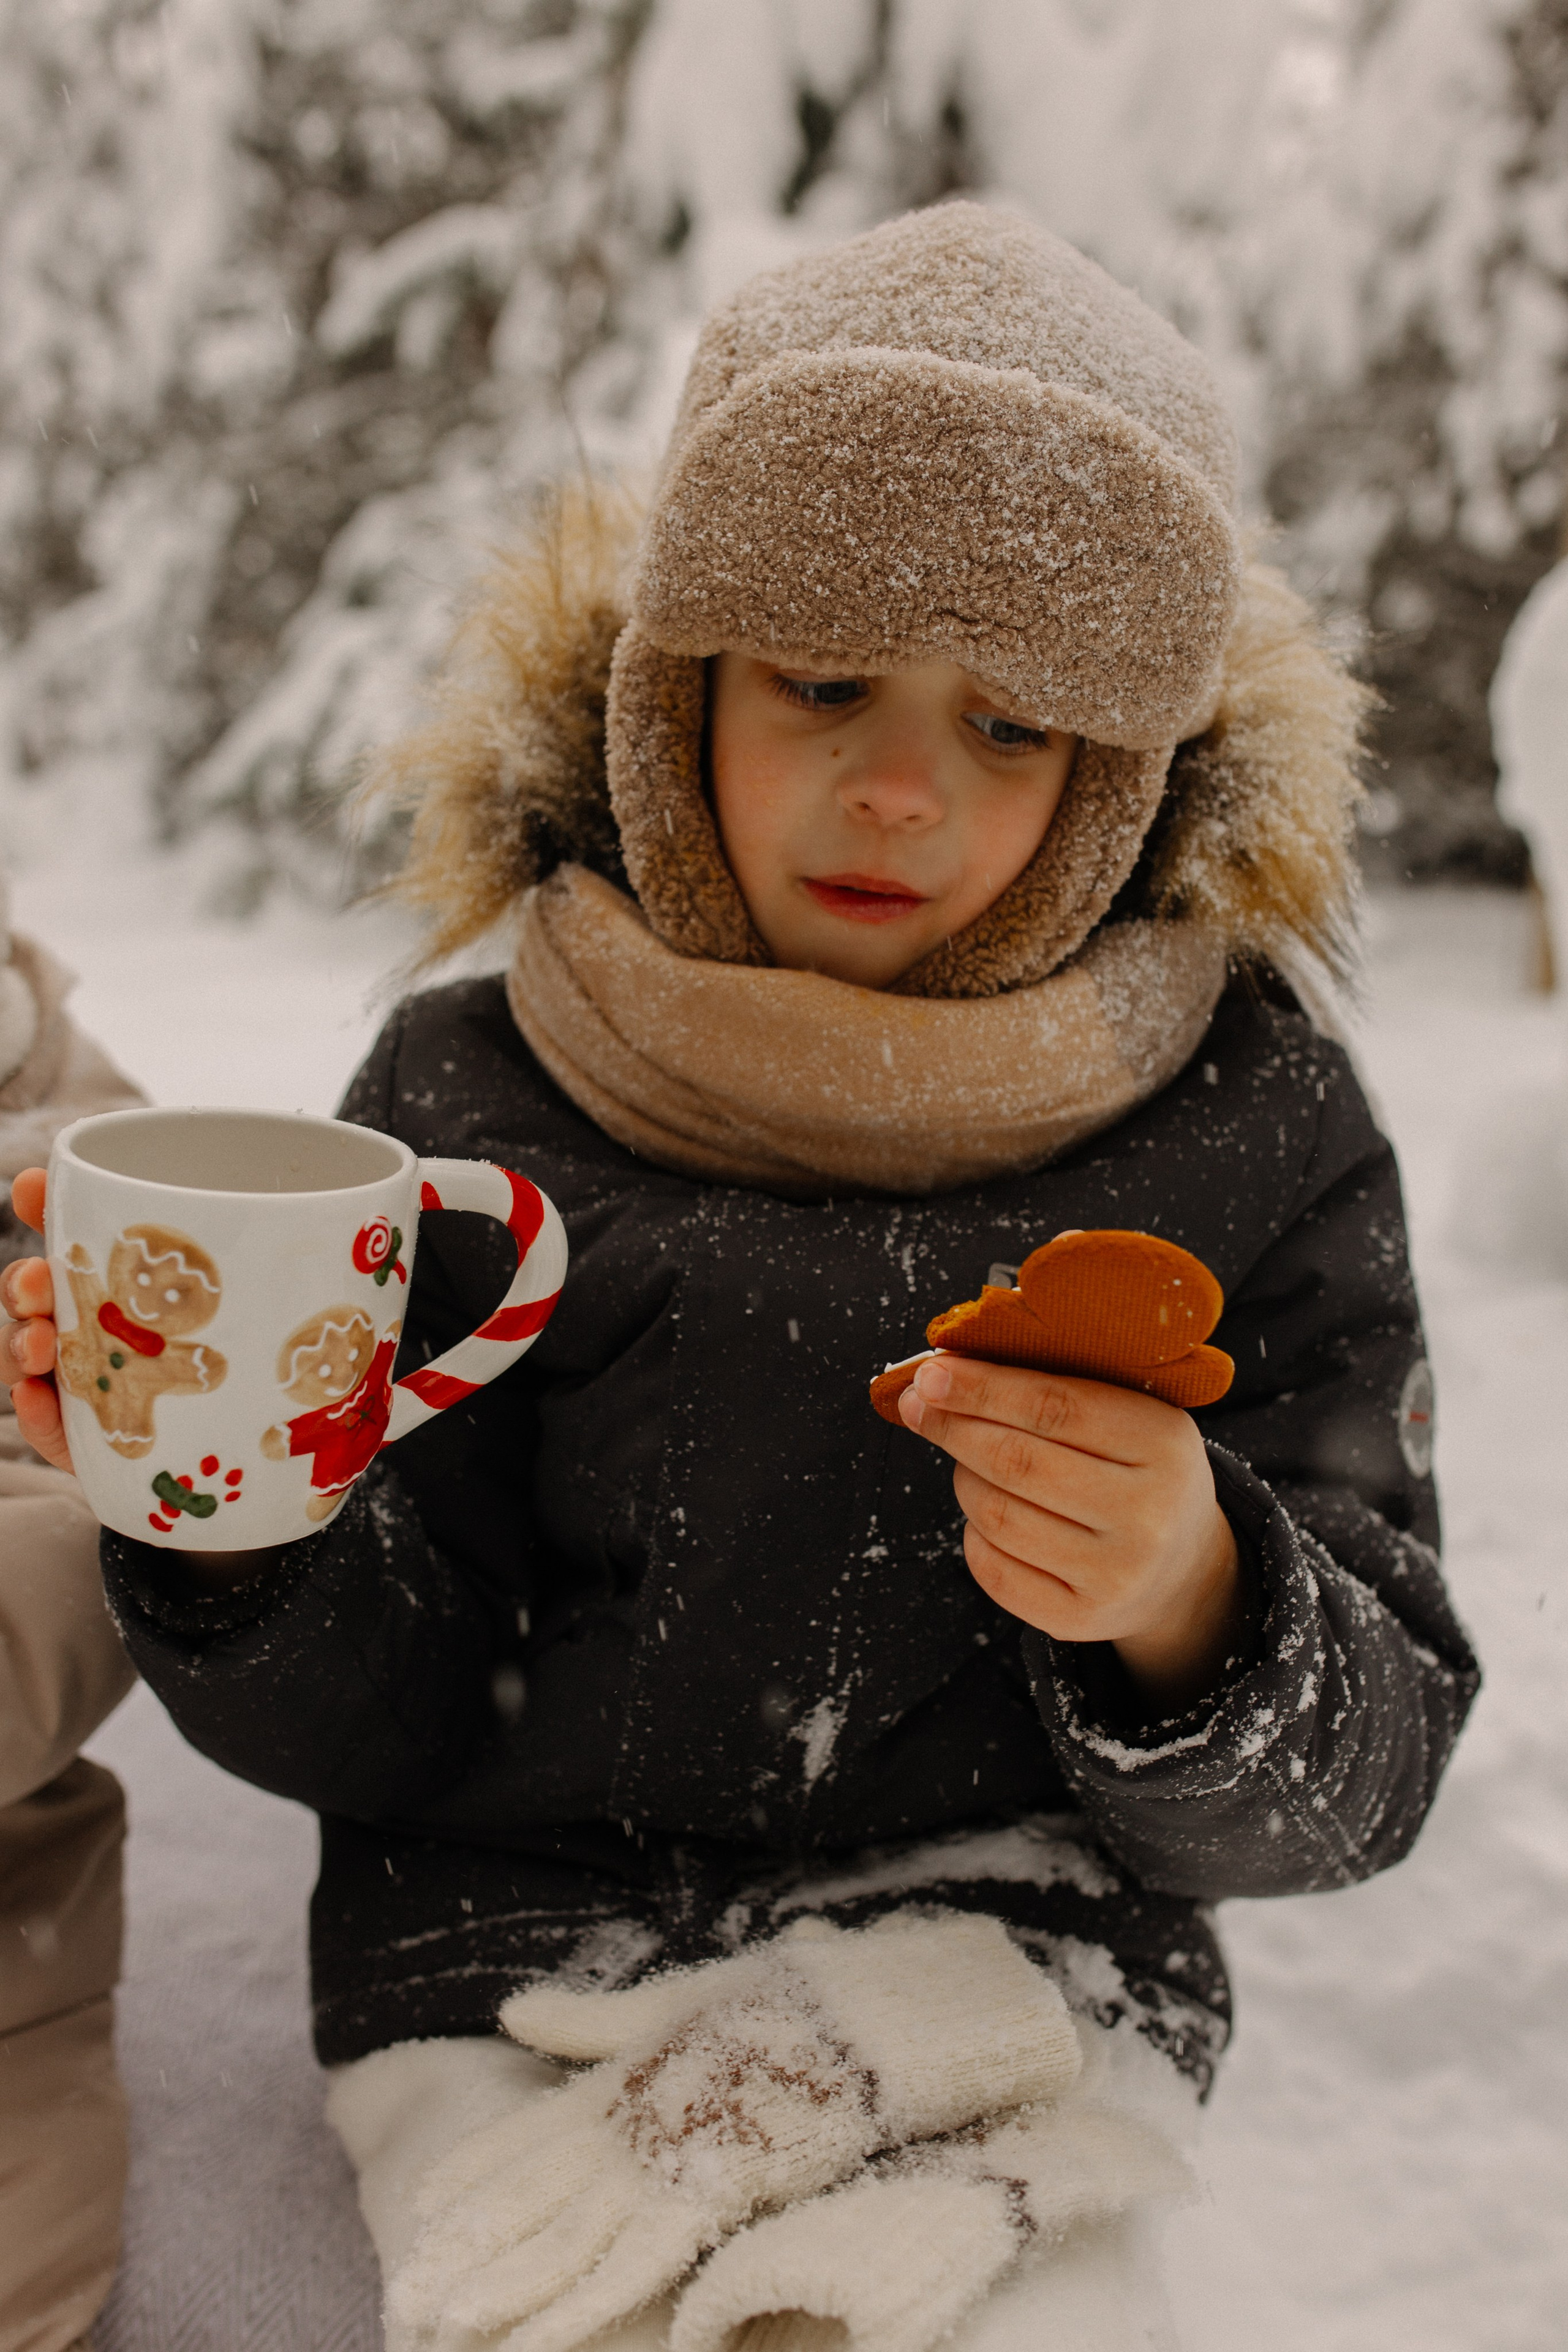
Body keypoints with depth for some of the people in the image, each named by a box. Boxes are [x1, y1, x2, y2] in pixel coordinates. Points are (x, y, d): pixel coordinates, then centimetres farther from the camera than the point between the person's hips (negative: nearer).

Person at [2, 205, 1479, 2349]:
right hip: (515, 1951, 0)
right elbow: (379, 1728, -3)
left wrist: (1189, 1609, -25)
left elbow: (1353, 1782, -4)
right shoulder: (474, 1096, -7)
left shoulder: (1252, 1126, -6)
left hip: (1013, 1967, 1)